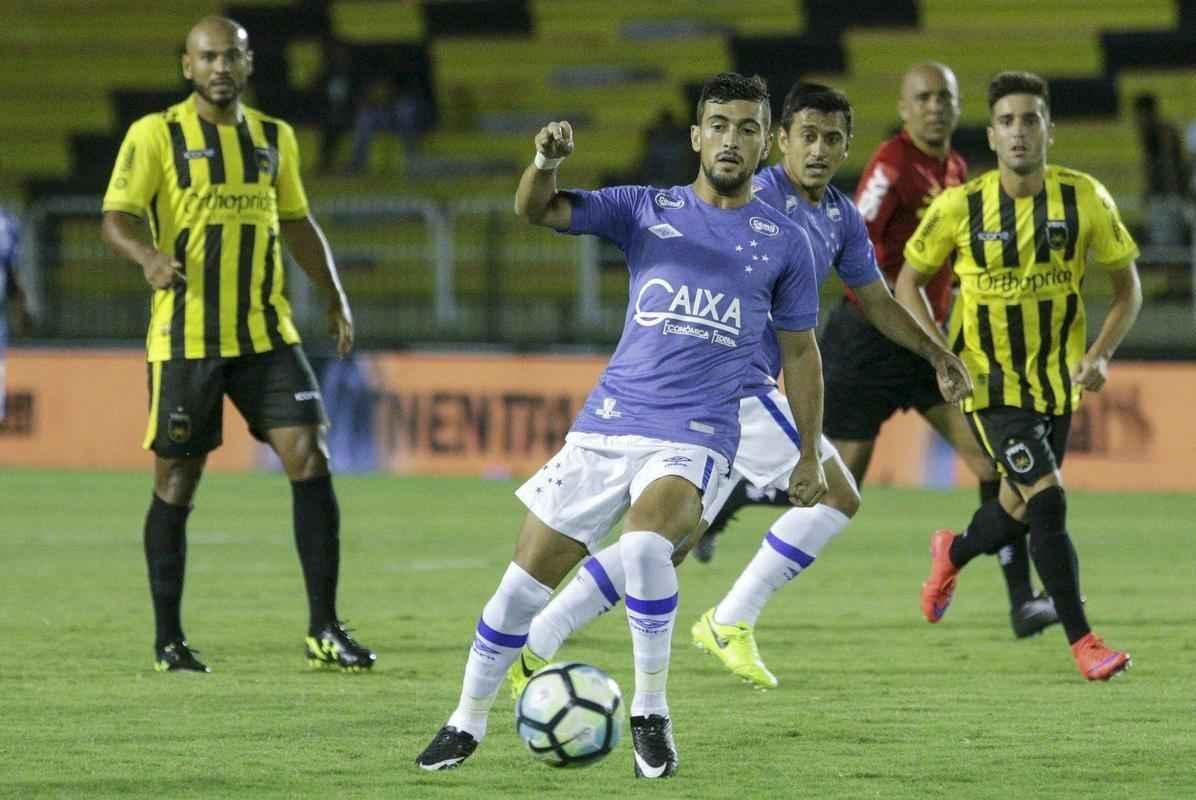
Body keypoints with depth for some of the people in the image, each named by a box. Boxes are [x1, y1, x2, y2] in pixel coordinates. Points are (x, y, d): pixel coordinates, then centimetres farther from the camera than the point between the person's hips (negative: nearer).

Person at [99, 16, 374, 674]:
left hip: (265, 332, 4)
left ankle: (324, 630, -4)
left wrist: (335, 297, 17)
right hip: (184, 338, -4)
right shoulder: (156, 136, -4)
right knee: (176, 483, 2)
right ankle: (167, 640, 15)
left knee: (309, 458, -9)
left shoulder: (275, 138, 11)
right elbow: (116, 218, -13)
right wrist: (148, 256, -34)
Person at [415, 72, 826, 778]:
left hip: (696, 437, -2)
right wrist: (547, 162, -26)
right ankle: (469, 722, 19)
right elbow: (535, 211, -3)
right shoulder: (646, 209, 7)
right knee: (527, 579, -1)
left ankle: (651, 712, -17)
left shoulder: (784, 242, 7)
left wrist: (810, 456, 15)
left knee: (644, 542, -32)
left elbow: (800, 350, 16)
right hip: (607, 425, 2)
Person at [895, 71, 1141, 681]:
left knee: (1021, 511, 15)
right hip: (992, 385, -3)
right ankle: (1082, 641, -11)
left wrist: (1100, 355, -13)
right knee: (1048, 499, -18)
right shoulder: (959, 207, -12)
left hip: (1058, 382, 3)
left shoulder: (1085, 200, -9)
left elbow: (1127, 288, 2)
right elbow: (909, 282, 2)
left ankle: (952, 555, 50)